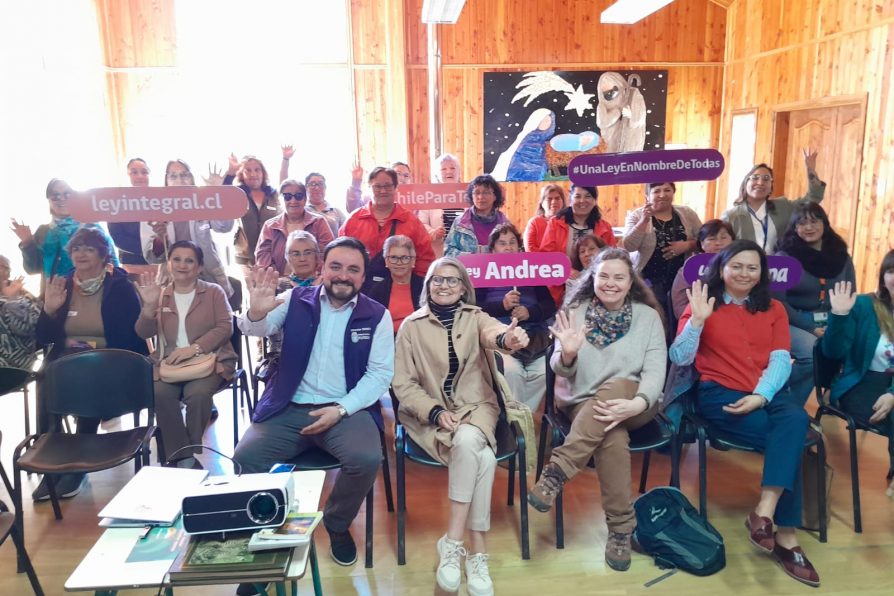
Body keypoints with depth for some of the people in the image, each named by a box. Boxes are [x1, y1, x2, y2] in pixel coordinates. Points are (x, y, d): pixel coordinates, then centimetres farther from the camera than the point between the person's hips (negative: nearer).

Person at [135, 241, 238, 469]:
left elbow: (225, 327, -6)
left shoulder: (213, 291, 8)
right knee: (160, 393, -29)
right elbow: (143, 333, 5)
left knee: (197, 393, -32)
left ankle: (192, 453, -10)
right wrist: (149, 305, -13)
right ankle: (182, 457, -17)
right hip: (169, 362, 3)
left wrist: (194, 348, -19)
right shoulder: (160, 295, 16)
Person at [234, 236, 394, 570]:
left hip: (347, 410, -1)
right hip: (288, 409, 1)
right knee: (244, 460, -20)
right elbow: (257, 329, -7)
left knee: (367, 459, -26)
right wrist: (257, 313, -31)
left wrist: (341, 409, -14)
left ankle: (337, 526, 6)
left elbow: (380, 374, -2)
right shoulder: (296, 301, 5)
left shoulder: (377, 315, 2)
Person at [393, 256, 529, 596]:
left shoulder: (476, 318, 4)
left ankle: (452, 543, -21)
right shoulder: (411, 326, 1)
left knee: (467, 441, -34)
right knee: (483, 459, -29)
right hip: (430, 414, -1)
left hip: (476, 407, 1)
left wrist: (508, 339, -47)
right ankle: (478, 554, -17)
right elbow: (403, 383, -1)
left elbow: (493, 333, -21)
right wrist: (436, 412, -17)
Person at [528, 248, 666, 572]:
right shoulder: (575, 312, 3)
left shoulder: (648, 316, 2)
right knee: (613, 437, -34)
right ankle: (620, 528, -20)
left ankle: (557, 471, -34)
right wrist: (567, 354, -30)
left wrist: (637, 403, -31)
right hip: (585, 404, 0)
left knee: (615, 386, -36)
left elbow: (655, 370, -9)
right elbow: (562, 372, -4)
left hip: (633, 404, 0)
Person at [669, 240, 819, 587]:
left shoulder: (773, 310, 17)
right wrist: (697, 319, -17)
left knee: (795, 418, -31)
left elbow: (781, 360, 3)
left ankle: (764, 513, -31)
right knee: (789, 437, -25)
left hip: (767, 394, 3)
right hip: (719, 393, -3)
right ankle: (785, 534, -17)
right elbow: (678, 358, -4)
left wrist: (760, 396, -15)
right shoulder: (703, 304, 6)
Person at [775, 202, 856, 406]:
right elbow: (778, 301, -8)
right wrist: (811, 328, -14)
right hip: (794, 322, -5)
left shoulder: (841, 256, 10)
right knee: (815, 353, -33)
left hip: (832, 323, 5)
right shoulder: (785, 256, -4)